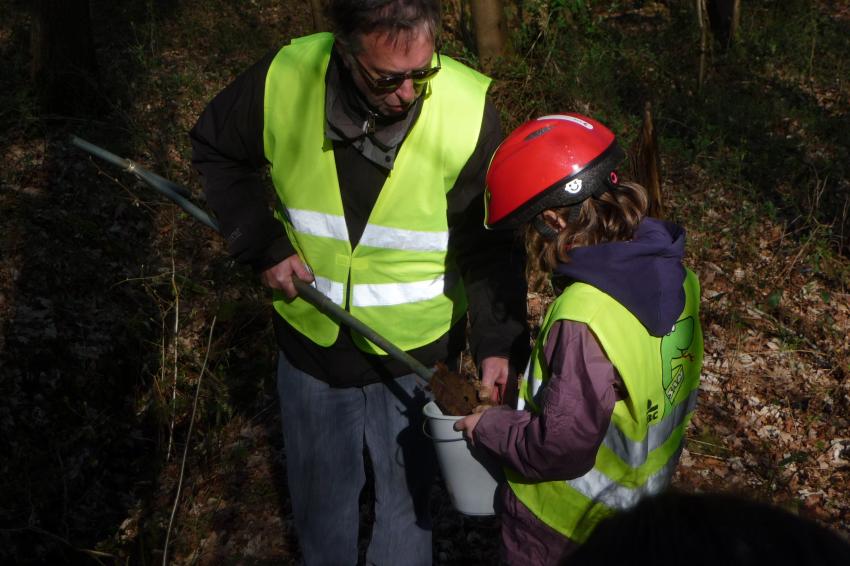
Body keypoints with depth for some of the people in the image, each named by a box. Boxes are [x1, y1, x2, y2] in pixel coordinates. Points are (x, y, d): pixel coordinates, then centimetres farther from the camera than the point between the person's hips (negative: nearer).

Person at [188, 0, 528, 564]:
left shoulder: (469, 112, -23)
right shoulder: (282, 80, -20)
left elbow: (490, 246, -13)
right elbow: (215, 150, 1)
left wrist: (497, 344, -24)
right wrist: (262, 245, -9)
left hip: (416, 354, -1)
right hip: (312, 343, 2)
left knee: (409, 494, 19)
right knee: (320, 496, 23)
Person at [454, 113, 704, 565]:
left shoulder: (584, 320, -34)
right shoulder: (671, 274, -9)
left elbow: (558, 447, -28)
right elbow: (680, 394, 4)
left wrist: (487, 426, -11)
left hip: (560, 528, -7)